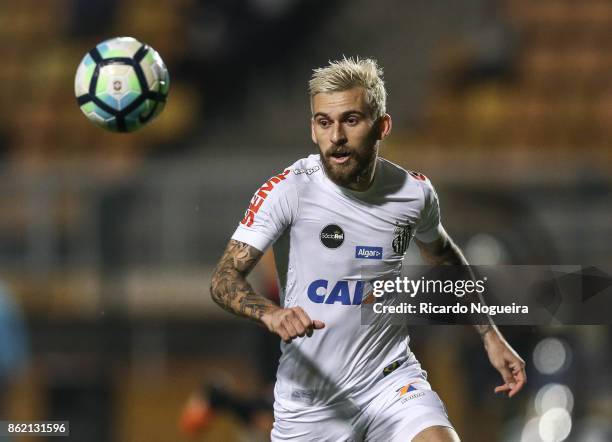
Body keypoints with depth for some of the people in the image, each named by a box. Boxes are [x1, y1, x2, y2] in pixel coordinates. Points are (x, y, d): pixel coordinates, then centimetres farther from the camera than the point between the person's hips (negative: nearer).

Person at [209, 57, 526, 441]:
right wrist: (270, 313, -38)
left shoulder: (414, 192, -2)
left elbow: (445, 260, 19)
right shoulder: (287, 190, -13)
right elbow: (225, 277, -18)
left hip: (391, 381, 1)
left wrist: (491, 336, 18)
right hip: (308, 401, -1)